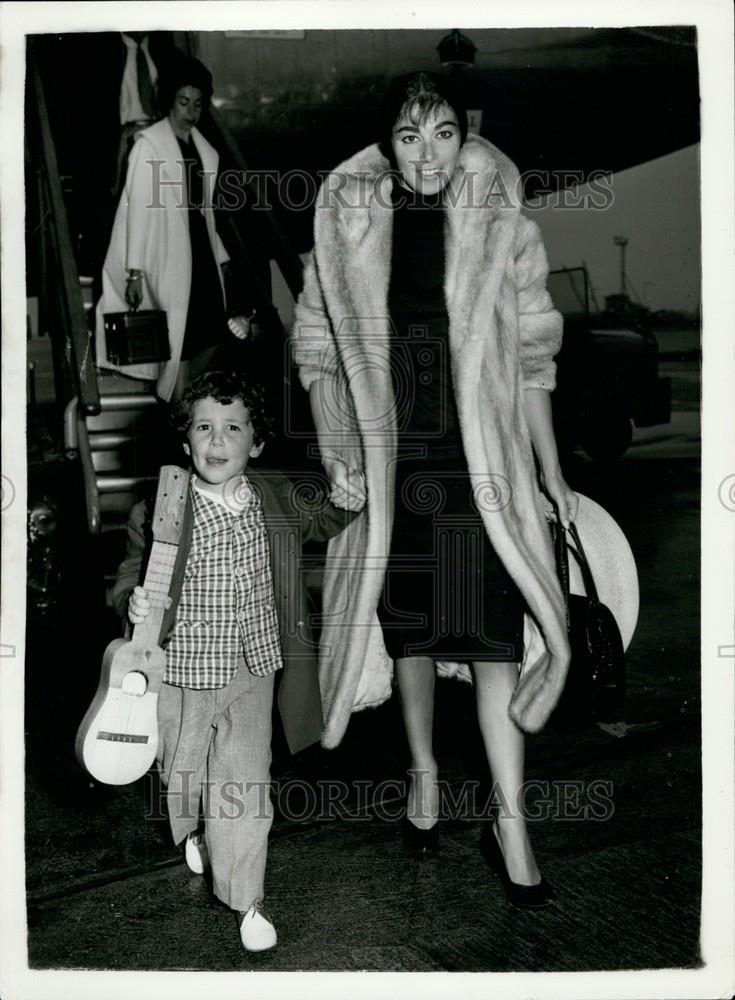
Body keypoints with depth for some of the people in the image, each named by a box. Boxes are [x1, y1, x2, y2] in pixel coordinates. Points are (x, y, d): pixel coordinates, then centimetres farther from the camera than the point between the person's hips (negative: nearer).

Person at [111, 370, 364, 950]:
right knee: (182, 771, 21)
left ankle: (245, 898, 20)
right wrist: (132, 601, -24)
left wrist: (342, 507, -3)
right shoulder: (160, 510, -14)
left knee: (245, 784, 2)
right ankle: (193, 833, 55)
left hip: (253, 669, 1)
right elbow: (131, 573, -2)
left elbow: (312, 525, 17)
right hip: (182, 670, 0)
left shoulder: (276, 496, -4)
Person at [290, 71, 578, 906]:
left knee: (495, 638, -2)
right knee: (407, 628, 12)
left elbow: (530, 360, 3)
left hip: (483, 465, -1)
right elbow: (318, 351, 5)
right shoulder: (347, 228, 0)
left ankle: (509, 821, 10)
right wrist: (337, 451, -5)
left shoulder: (500, 228, 0)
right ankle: (423, 773, 34)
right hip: (392, 465, 1)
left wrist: (550, 470, 3)